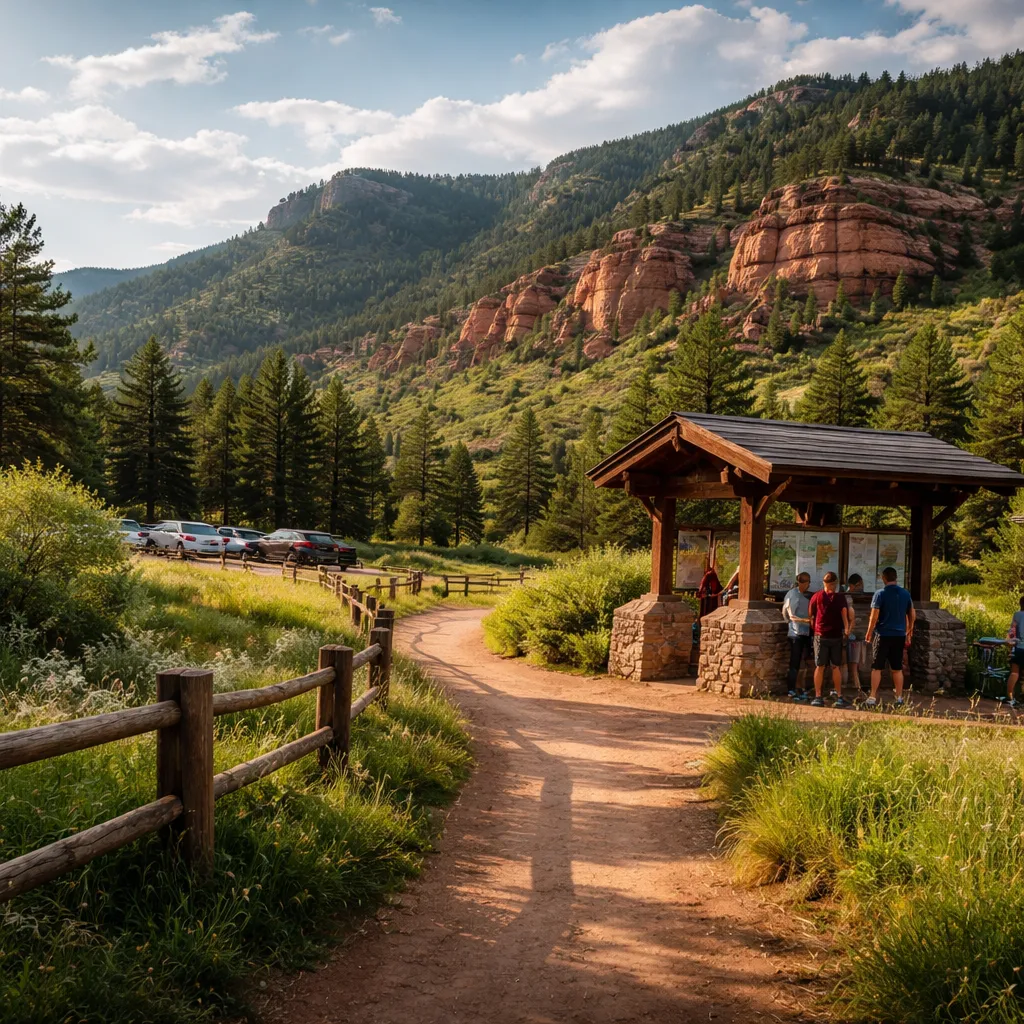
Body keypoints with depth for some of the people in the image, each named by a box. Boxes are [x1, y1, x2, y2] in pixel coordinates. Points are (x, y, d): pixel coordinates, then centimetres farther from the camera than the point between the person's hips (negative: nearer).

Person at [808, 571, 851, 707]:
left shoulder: (817, 597, 1)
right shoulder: (840, 597, -3)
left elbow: (811, 615, 6)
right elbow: (845, 614, -9)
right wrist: (846, 629, 1)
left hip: (820, 635, 0)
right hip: (836, 636, 0)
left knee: (819, 667, 4)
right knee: (835, 667, 7)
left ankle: (818, 697, 1)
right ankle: (839, 697, 6)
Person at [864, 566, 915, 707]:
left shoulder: (880, 594, -10)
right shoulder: (906, 594, 5)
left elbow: (874, 616, -13)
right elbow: (912, 615, 11)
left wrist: (869, 633, -3)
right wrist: (909, 633, 22)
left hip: (883, 635, -4)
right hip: (899, 635, 4)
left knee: (877, 668, 2)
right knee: (897, 668, 11)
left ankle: (873, 698, 1)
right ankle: (899, 698, 12)